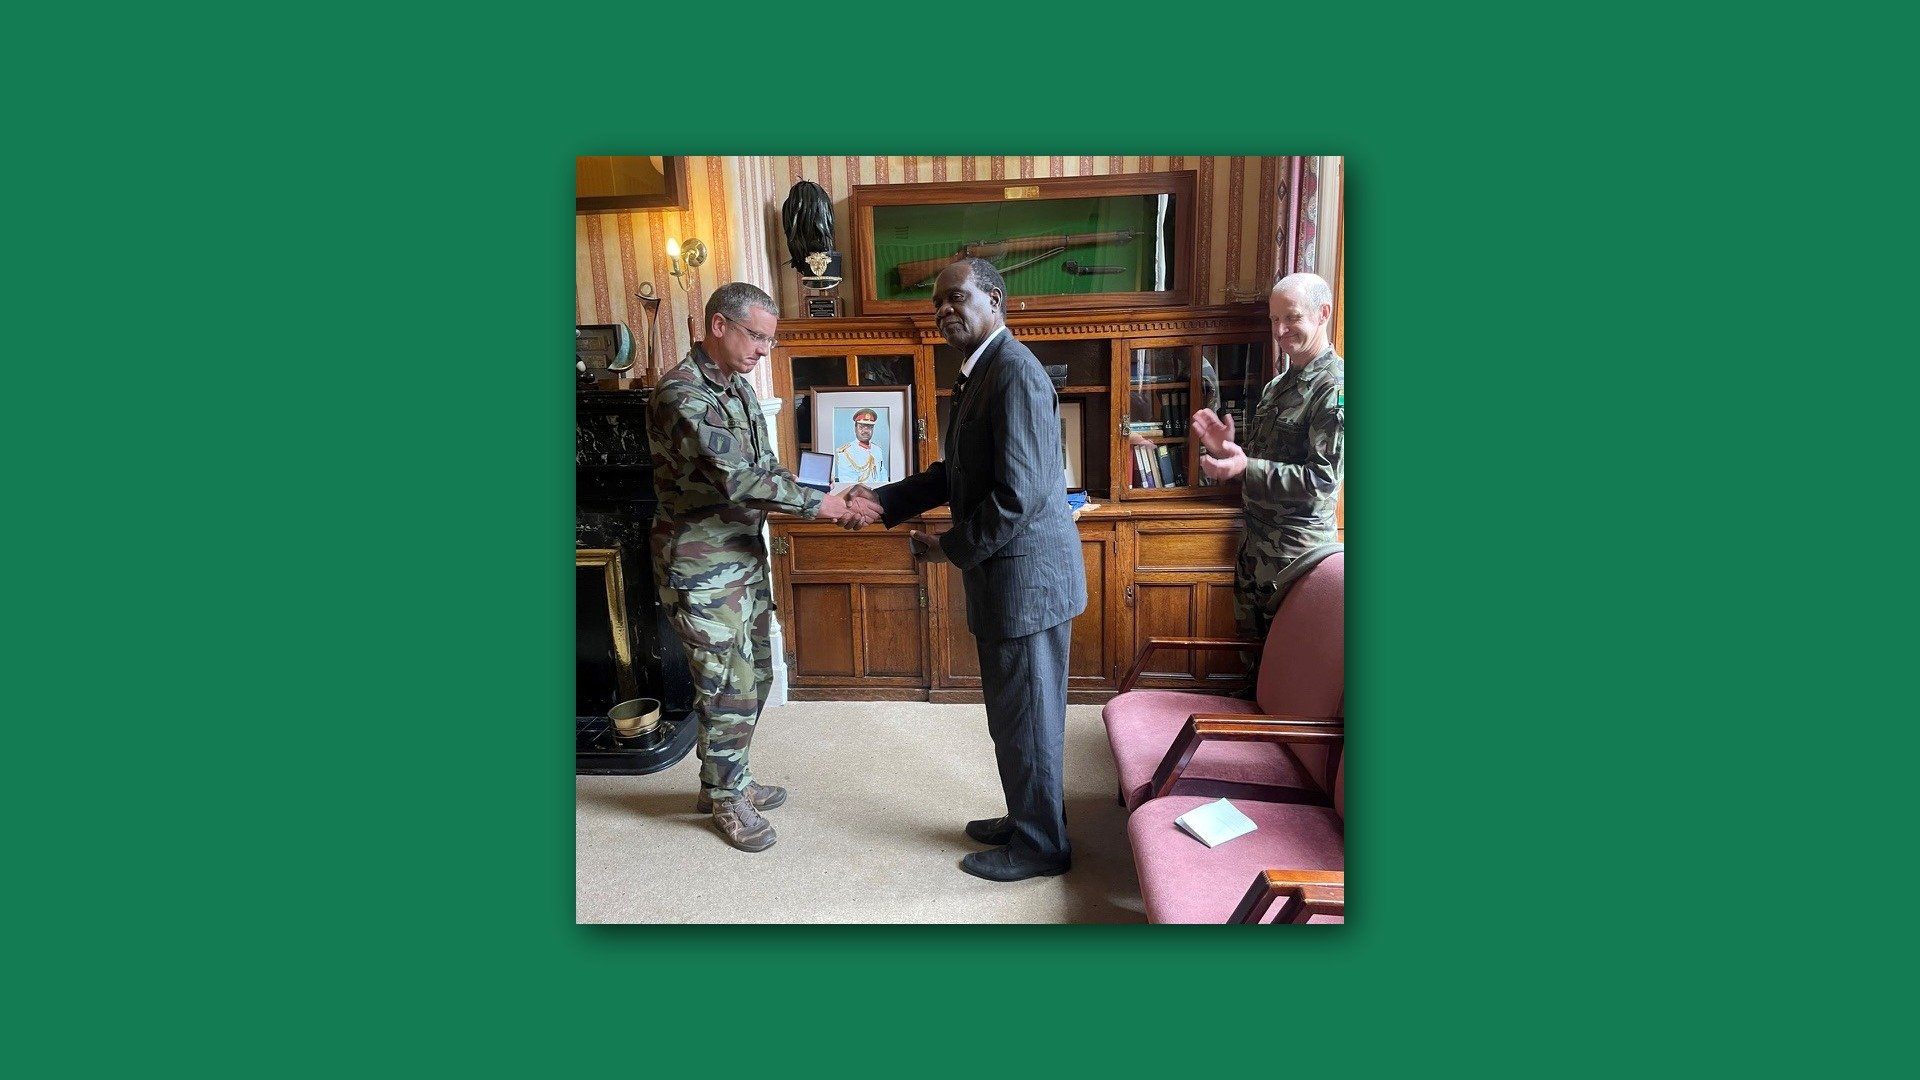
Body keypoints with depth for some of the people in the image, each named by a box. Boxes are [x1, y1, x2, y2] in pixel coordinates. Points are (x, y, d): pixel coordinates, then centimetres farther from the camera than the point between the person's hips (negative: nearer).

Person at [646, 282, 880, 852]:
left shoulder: (739, 388, 9)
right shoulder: (680, 394, -21)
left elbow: (764, 470, 12)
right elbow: (735, 480, -29)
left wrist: (827, 502, -4)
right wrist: (820, 503, -26)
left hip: (745, 555, 9)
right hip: (701, 566, -9)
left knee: (753, 675, 17)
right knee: (727, 686, 1)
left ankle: (727, 778, 34)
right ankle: (725, 797, 20)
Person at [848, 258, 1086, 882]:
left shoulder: (1015, 372, -19)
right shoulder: (979, 373, 13)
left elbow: (1019, 492, -25)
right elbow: (954, 475, 19)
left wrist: (952, 548, -14)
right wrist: (883, 501, 9)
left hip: (1027, 573, -10)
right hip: (1001, 573, 10)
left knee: (1026, 714, 5)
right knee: (1013, 710, 20)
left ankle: (1041, 845, 22)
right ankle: (1027, 818, 37)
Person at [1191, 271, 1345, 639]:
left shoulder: (1335, 388, -16)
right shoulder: (1278, 384, 12)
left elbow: (1323, 478, -22)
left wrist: (1247, 468, -29)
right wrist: (1228, 447, -1)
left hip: (1297, 547, -8)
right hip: (1256, 539, 8)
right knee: (1253, 640, 17)